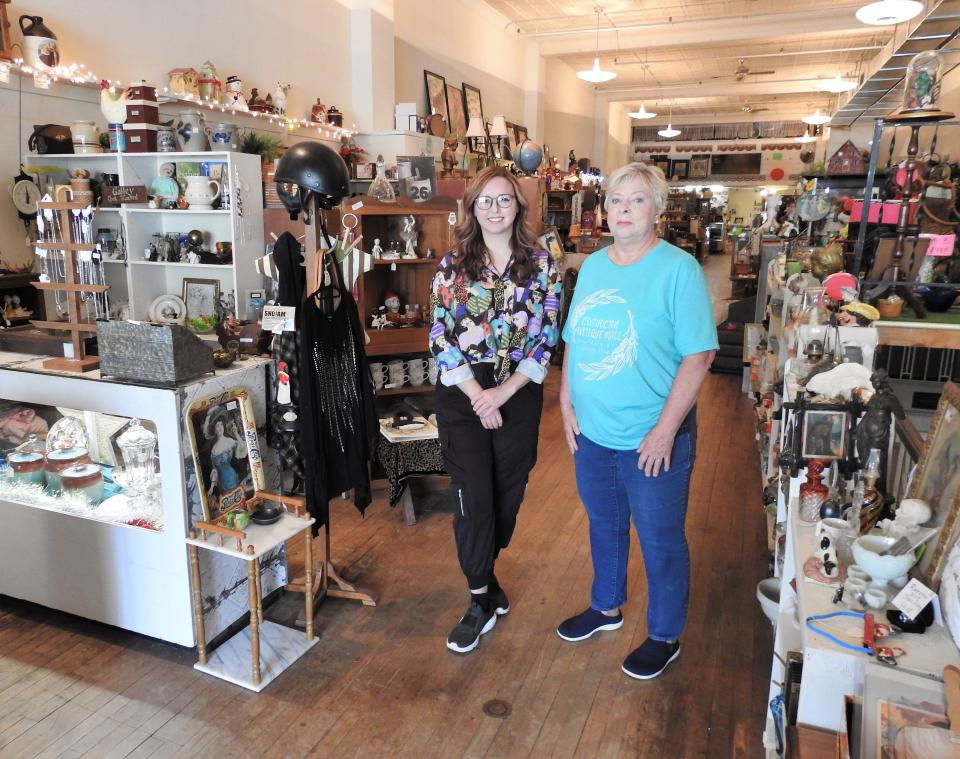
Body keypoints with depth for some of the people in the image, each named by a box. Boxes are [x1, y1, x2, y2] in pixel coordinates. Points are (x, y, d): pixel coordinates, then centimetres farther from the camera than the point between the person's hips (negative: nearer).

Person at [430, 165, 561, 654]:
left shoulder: (541, 264, 1)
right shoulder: (452, 265, -1)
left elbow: (547, 337, -3)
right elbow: (440, 338, -5)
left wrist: (503, 393, -12)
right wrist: (477, 395, -13)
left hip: (518, 394, 2)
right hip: (462, 394, -1)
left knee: (507, 494, 12)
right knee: (474, 498, -1)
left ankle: (483, 571, 37)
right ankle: (481, 601, 15)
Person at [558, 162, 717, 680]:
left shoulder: (678, 269, -14)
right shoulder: (592, 266, 6)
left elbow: (698, 355, -17)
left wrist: (664, 430, -20)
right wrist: (567, 403, 3)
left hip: (651, 439, -6)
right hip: (591, 432, 6)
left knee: (660, 540, 11)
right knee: (603, 525, 23)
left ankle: (665, 636, 33)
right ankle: (606, 607, 46)